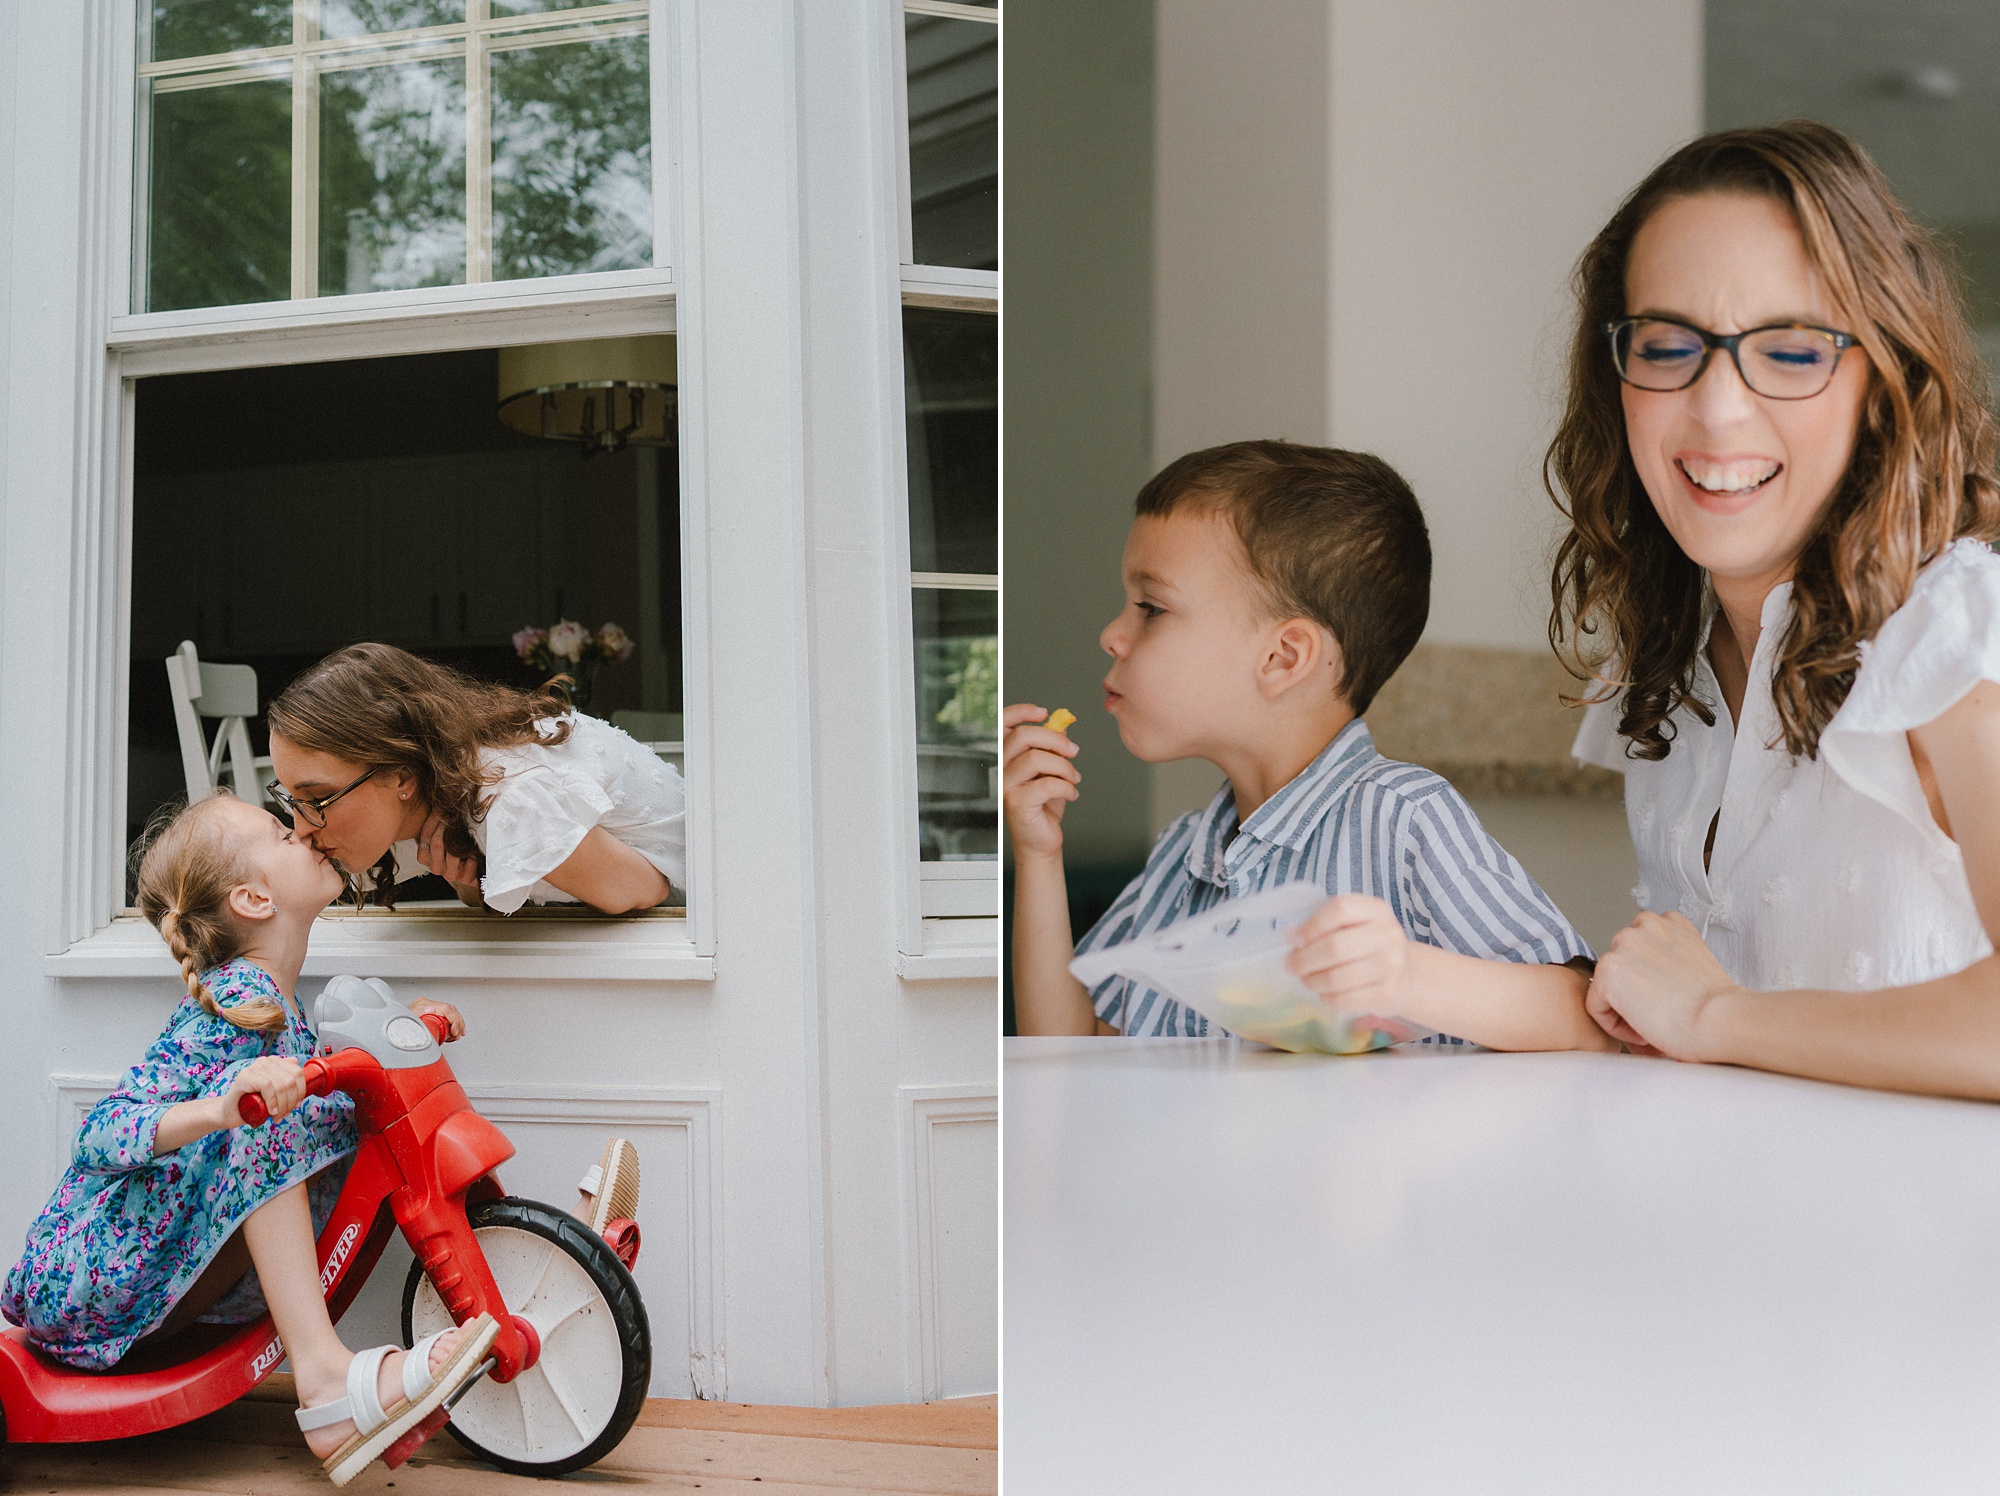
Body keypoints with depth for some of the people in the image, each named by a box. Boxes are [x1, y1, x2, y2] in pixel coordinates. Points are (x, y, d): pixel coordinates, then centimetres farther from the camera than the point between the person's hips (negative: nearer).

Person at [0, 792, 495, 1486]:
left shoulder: (268, 999, 7)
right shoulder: (233, 1007, -19)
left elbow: (314, 1064, 26)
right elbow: (101, 1134, -27)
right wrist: (226, 1107, -45)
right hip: (85, 1285, -8)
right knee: (263, 1107, -26)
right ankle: (326, 1378, -34)